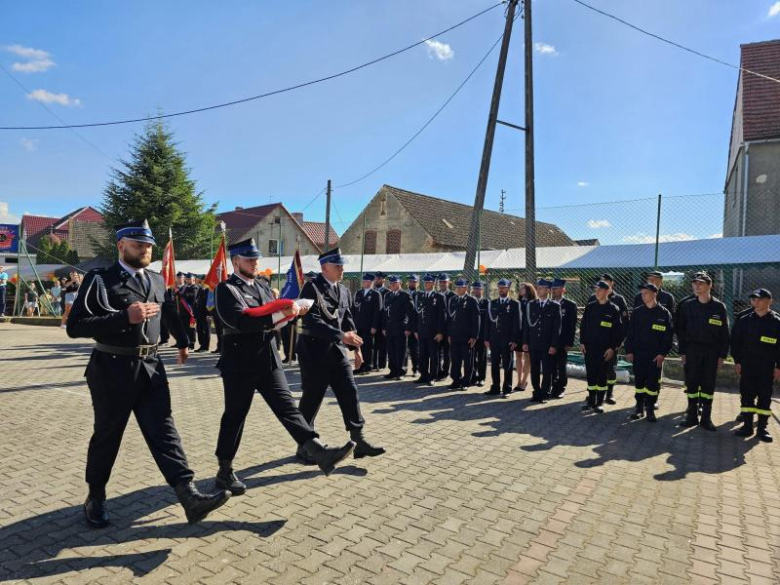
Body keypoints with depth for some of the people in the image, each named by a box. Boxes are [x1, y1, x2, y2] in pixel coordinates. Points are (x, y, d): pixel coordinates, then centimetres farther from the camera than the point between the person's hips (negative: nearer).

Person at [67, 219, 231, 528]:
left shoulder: (156, 279, 11)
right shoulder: (100, 279, -8)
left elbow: (168, 311, 31)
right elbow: (75, 326, -17)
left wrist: (182, 340, 35)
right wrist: (125, 317, -24)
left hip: (150, 366, 5)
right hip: (113, 368, -4)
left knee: (163, 430, 0)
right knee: (107, 435, 10)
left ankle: (189, 496, -5)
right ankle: (95, 498, 32)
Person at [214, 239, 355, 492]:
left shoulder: (263, 285, 15)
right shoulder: (226, 288, -8)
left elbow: (275, 316, 14)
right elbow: (240, 320, -24)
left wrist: (291, 310, -6)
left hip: (269, 361, 6)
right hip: (240, 364, -6)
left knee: (287, 406, 0)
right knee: (234, 416, 6)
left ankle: (320, 453, -6)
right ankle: (225, 471, 22)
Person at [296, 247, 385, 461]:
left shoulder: (344, 290, 11)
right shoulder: (312, 288, -12)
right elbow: (312, 321, -23)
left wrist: (356, 347, 11)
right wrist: (341, 336, -29)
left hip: (337, 350, 7)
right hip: (315, 351, -6)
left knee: (350, 394, 4)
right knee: (311, 399, 3)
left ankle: (358, 441, 12)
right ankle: (304, 446, 19)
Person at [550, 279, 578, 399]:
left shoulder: (570, 305, -3)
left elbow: (572, 325, -4)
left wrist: (569, 343, -9)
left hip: (562, 343, -3)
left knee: (561, 366, 5)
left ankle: (561, 388, 17)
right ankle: (554, 388, 17)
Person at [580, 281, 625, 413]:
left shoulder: (613, 309, -4)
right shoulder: (589, 307, 7)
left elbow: (619, 330, -5)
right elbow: (583, 325, 10)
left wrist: (613, 348, -10)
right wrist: (582, 342, 3)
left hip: (605, 349, -3)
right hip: (589, 347, 3)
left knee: (602, 375, 4)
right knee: (590, 375, 6)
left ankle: (600, 403, 14)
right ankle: (591, 401, 16)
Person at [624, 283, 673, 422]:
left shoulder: (664, 313, -2)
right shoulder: (637, 312, 5)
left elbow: (668, 335, -3)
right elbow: (630, 332, 5)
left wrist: (663, 353, -10)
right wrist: (629, 351, -1)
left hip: (655, 356, -2)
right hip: (638, 354, 2)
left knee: (653, 383, 3)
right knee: (639, 381, 8)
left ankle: (650, 409, 15)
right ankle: (639, 408, 19)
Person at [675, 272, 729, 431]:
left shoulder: (719, 307, 0)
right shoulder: (687, 305, 1)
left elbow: (724, 333, 1)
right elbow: (680, 330, 2)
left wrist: (722, 355, -3)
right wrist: (682, 351, -3)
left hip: (711, 352, 0)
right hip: (691, 350, 0)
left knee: (708, 385, 5)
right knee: (691, 384, 5)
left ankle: (706, 418, 15)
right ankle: (692, 416, 14)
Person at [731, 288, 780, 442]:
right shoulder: (744, 320, 3)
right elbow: (735, 341, 5)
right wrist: (737, 361, 0)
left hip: (767, 367, -1)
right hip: (747, 365, 1)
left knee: (765, 397, 5)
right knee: (746, 395, 5)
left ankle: (762, 428, 14)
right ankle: (747, 426, 13)